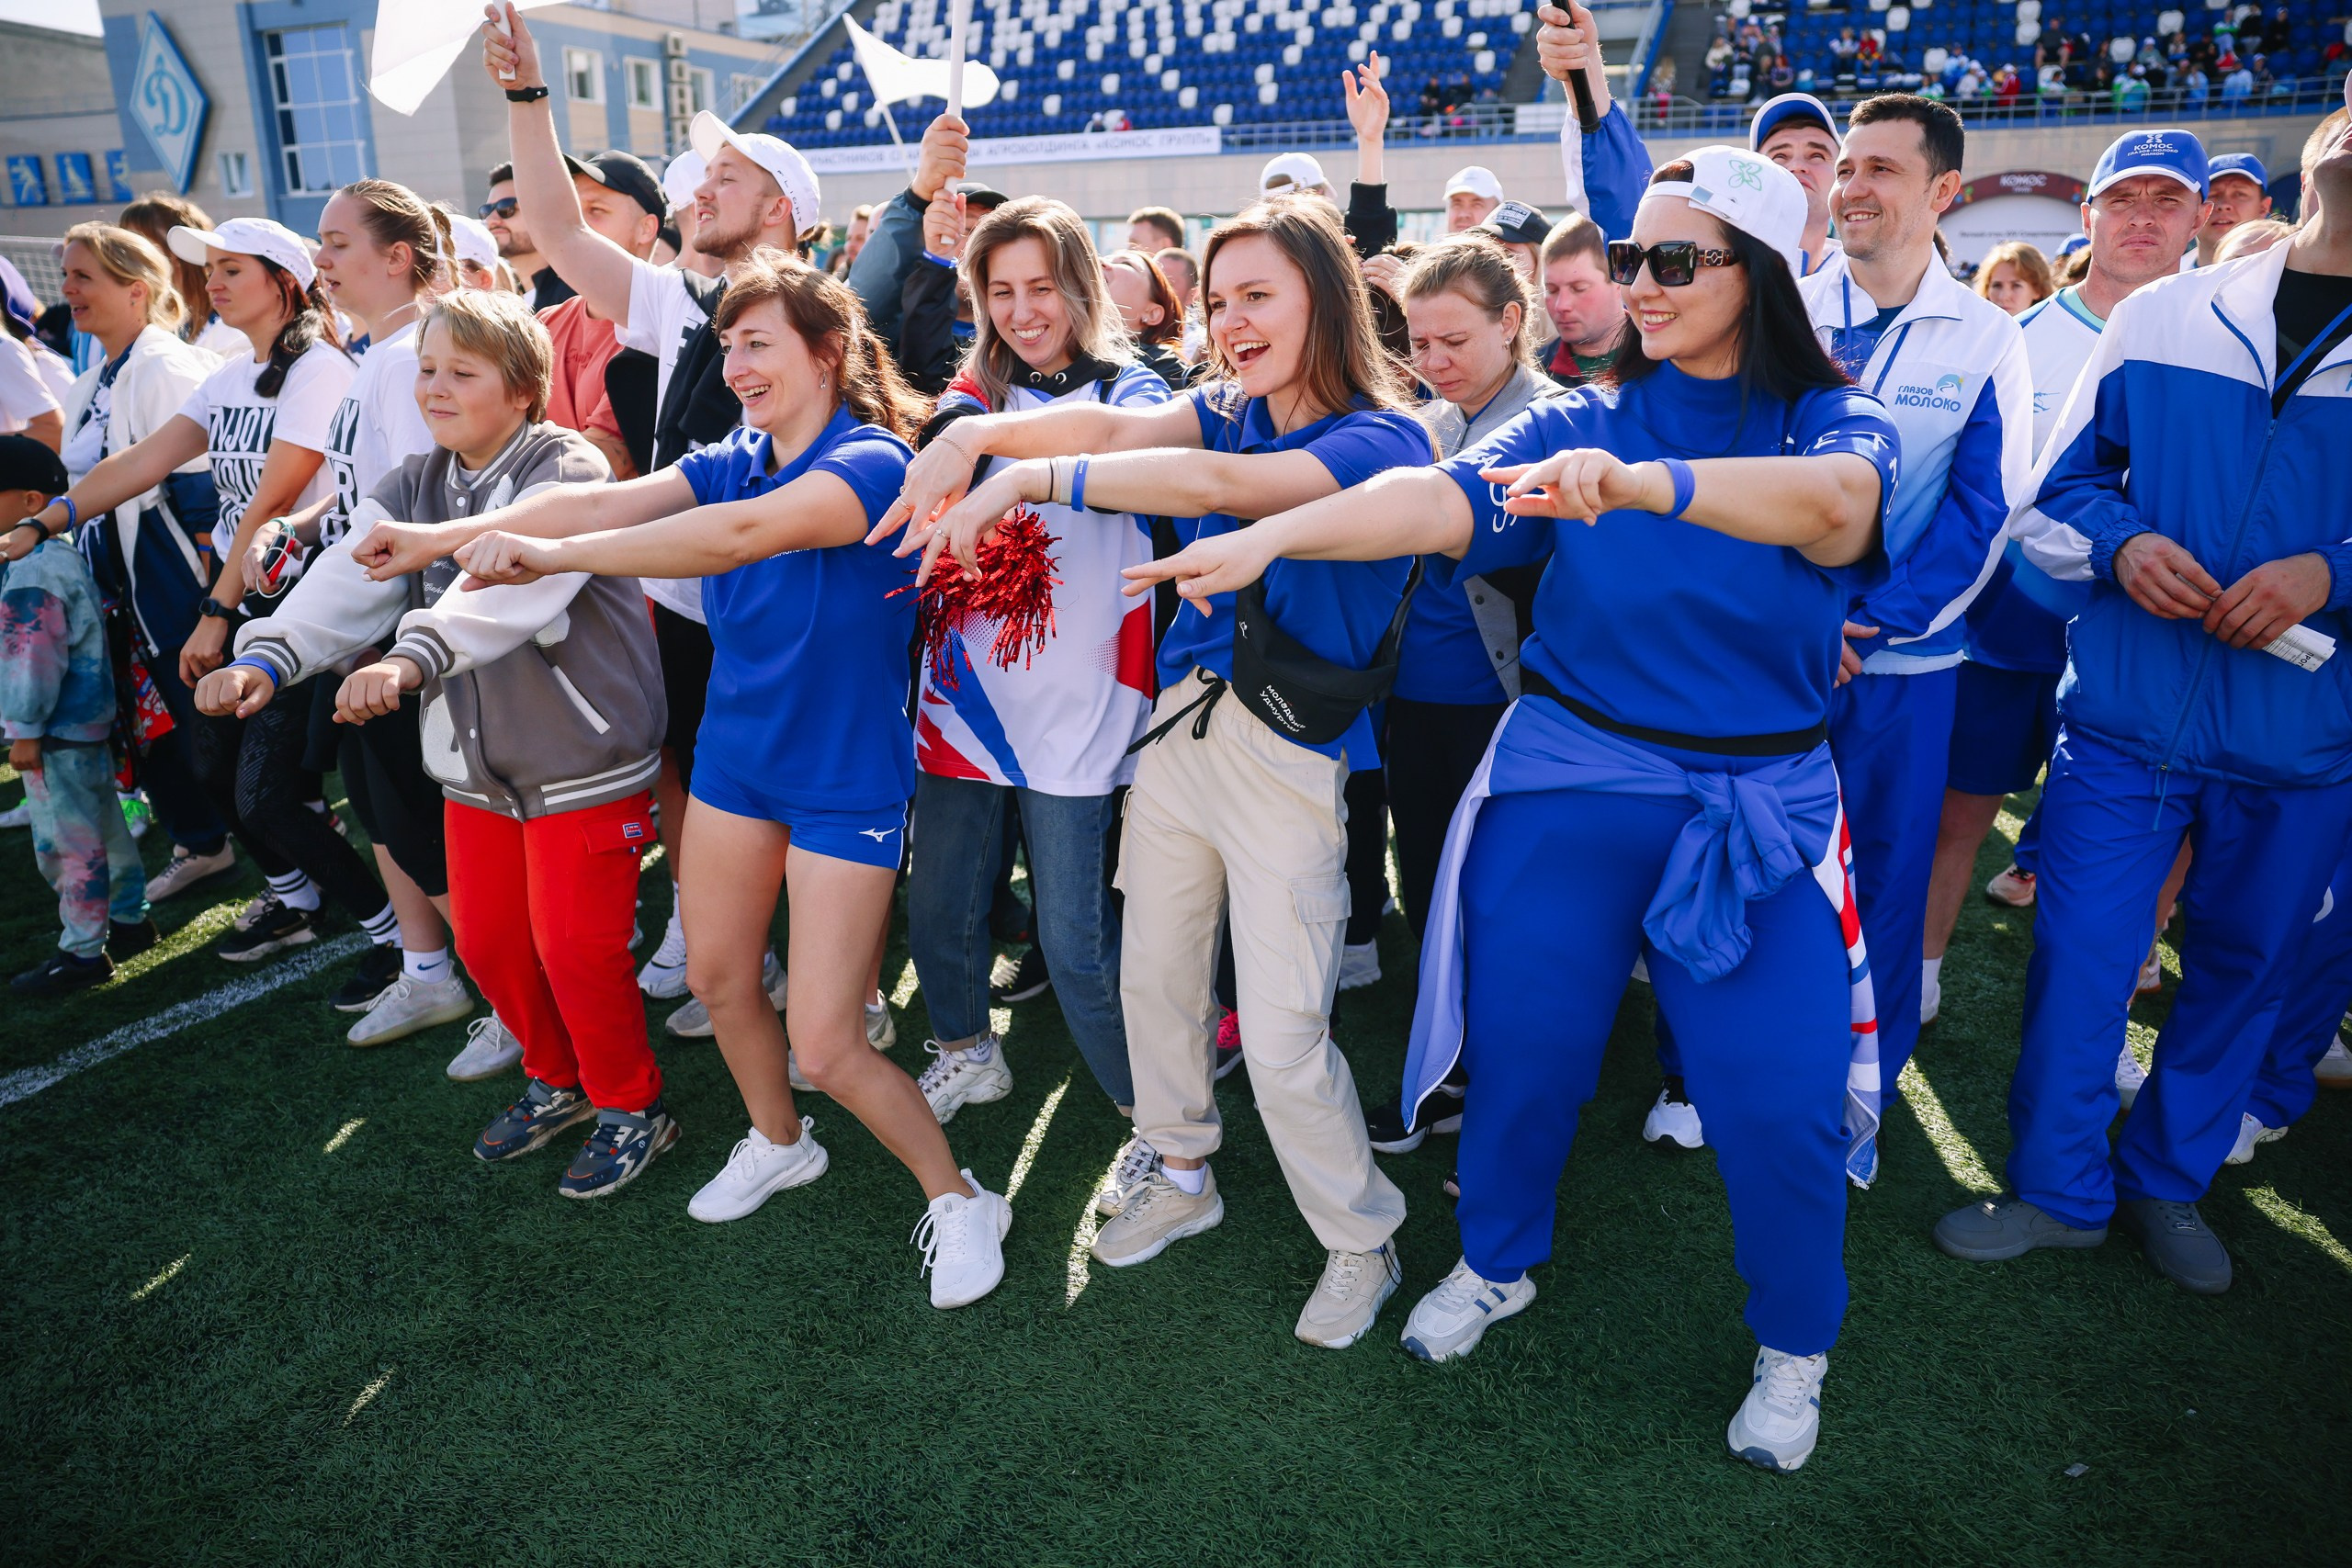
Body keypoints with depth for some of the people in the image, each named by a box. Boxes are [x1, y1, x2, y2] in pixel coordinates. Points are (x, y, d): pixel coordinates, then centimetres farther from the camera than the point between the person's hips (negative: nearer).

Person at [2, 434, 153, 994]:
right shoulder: (58, 555, 13)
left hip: (58, 735, -11)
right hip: (86, 719, 11)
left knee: (66, 843, -3)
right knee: (102, 828, 19)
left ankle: (82, 953, 5)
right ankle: (130, 920, 30)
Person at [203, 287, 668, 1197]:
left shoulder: (567, 472, -15)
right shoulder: (411, 489, 7)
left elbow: (511, 582, -34)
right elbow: (347, 581, -10)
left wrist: (413, 656, -50)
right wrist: (268, 657, -28)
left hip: (583, 761, -7)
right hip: (474, 762, 7)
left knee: (576, 947, -2)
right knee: (486, 941, 15)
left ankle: (631, 1105, 21)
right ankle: (556, 1079, 39)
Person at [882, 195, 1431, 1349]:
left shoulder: (1380, 442, -13)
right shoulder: (1226, 409, 8)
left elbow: (1222, 486, -29)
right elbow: (1114, 428, -10)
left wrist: (1031, 477, -34)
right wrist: (974, 433, -26)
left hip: (1291, 756, -6)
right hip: (1181, 724, 7)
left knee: (1282, 1038, -3)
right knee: (1153, 974, 16)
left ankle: (1361, 1244, 22)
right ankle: (1183, 1177, 40)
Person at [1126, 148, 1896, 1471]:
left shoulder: (1838, 420, -3)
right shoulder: (1584, 423, 2)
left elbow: (1833, 499, -28)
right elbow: (1442, 497, -14)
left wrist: (1644, 484, -46)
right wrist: (1268, 536, -30)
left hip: (1760, 812, -1)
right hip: (1566, 783, 2)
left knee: (1782, 1098, -2)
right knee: (1522, 1050, 9)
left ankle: (1794, 1347, 27)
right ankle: (1498, 1265, 38)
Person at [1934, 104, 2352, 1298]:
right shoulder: (2160, 317, 3)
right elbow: (2058, 488, 9)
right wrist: (2122, 544, -10)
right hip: (2126, 708, -1)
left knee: (2244, 968, 14)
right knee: (2078, 956, 1)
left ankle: (2167, 1183, 34)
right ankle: (2060, 1188, 21)